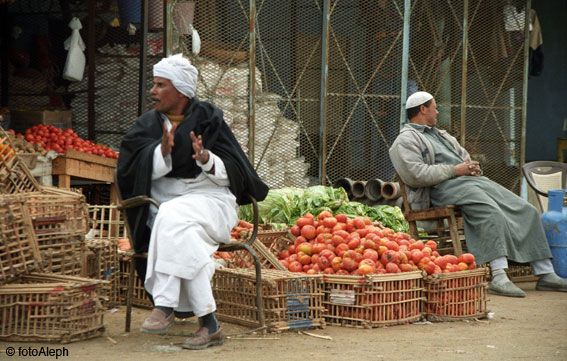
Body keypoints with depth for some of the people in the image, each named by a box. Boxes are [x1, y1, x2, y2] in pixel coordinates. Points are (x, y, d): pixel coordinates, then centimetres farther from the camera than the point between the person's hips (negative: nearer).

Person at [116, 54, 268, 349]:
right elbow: (130, 171, -4)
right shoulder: (147, 125, 10)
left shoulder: (209, 119, 3)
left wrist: (206, 159, -23)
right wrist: (162, 151, -22)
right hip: (164, 208, 2)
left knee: (173, 216, -35)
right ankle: (209, 324, -34)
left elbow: (232, 174, -2)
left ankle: (165, 305, -34)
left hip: (211, 202, -2)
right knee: (184, 236, -33)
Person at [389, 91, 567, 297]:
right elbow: (416, 175, -15)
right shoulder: (407, 140, 1)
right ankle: (499, 278, -42)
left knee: (526, 211, -4)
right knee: (491, 213, -36)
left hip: (472, 180, 9)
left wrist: (472, 167, 8)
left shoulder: (440, 135, 31)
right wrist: (455, 170, -12)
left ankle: (545, 274, -5)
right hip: (444, 188, -9)